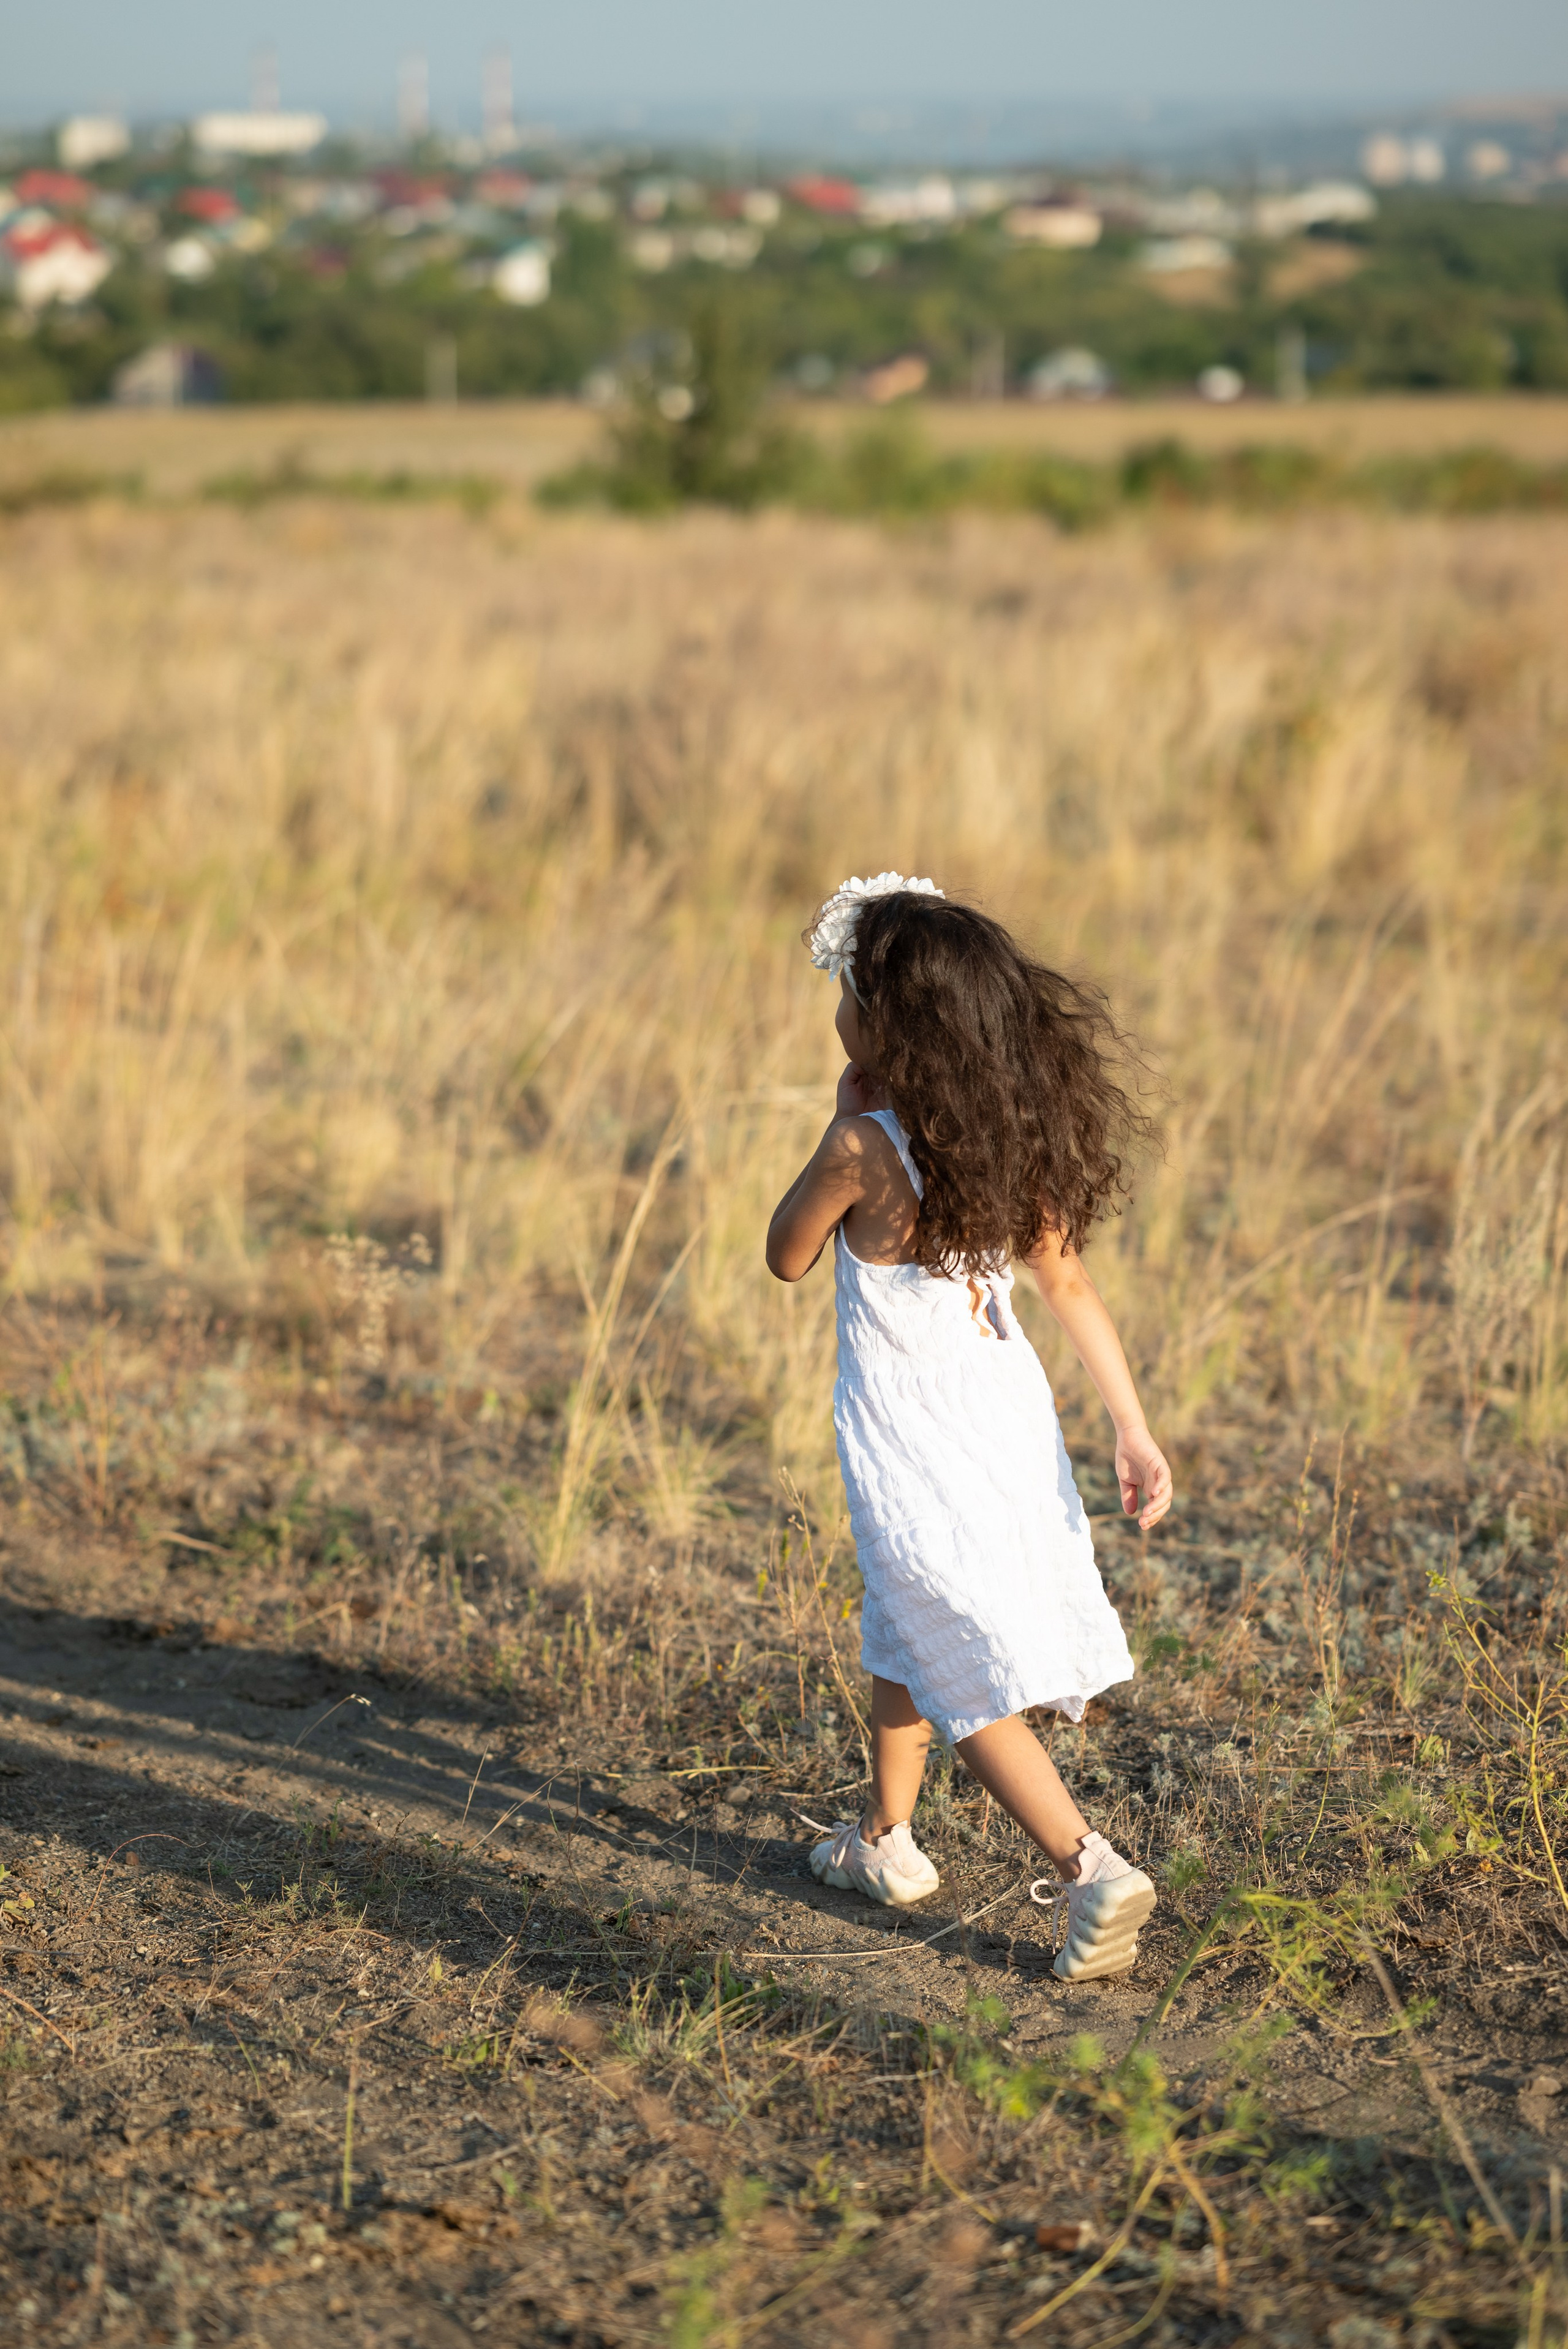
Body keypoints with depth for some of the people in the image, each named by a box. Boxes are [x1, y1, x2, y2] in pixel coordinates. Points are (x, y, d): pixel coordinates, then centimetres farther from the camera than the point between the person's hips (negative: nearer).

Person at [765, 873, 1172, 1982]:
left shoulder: (865, 1150, -22)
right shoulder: (1011, 1130, -6)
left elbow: (787, 1258, -5)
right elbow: (1070, 1282, -2)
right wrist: (1135, 1428, 1)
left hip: (912, 1452, -7)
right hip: (1011, 1419, 7)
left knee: (970, 1679, 1)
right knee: (907, 1638, 26)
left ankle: (1091, 1868, -10)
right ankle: (885, 1839, 41)